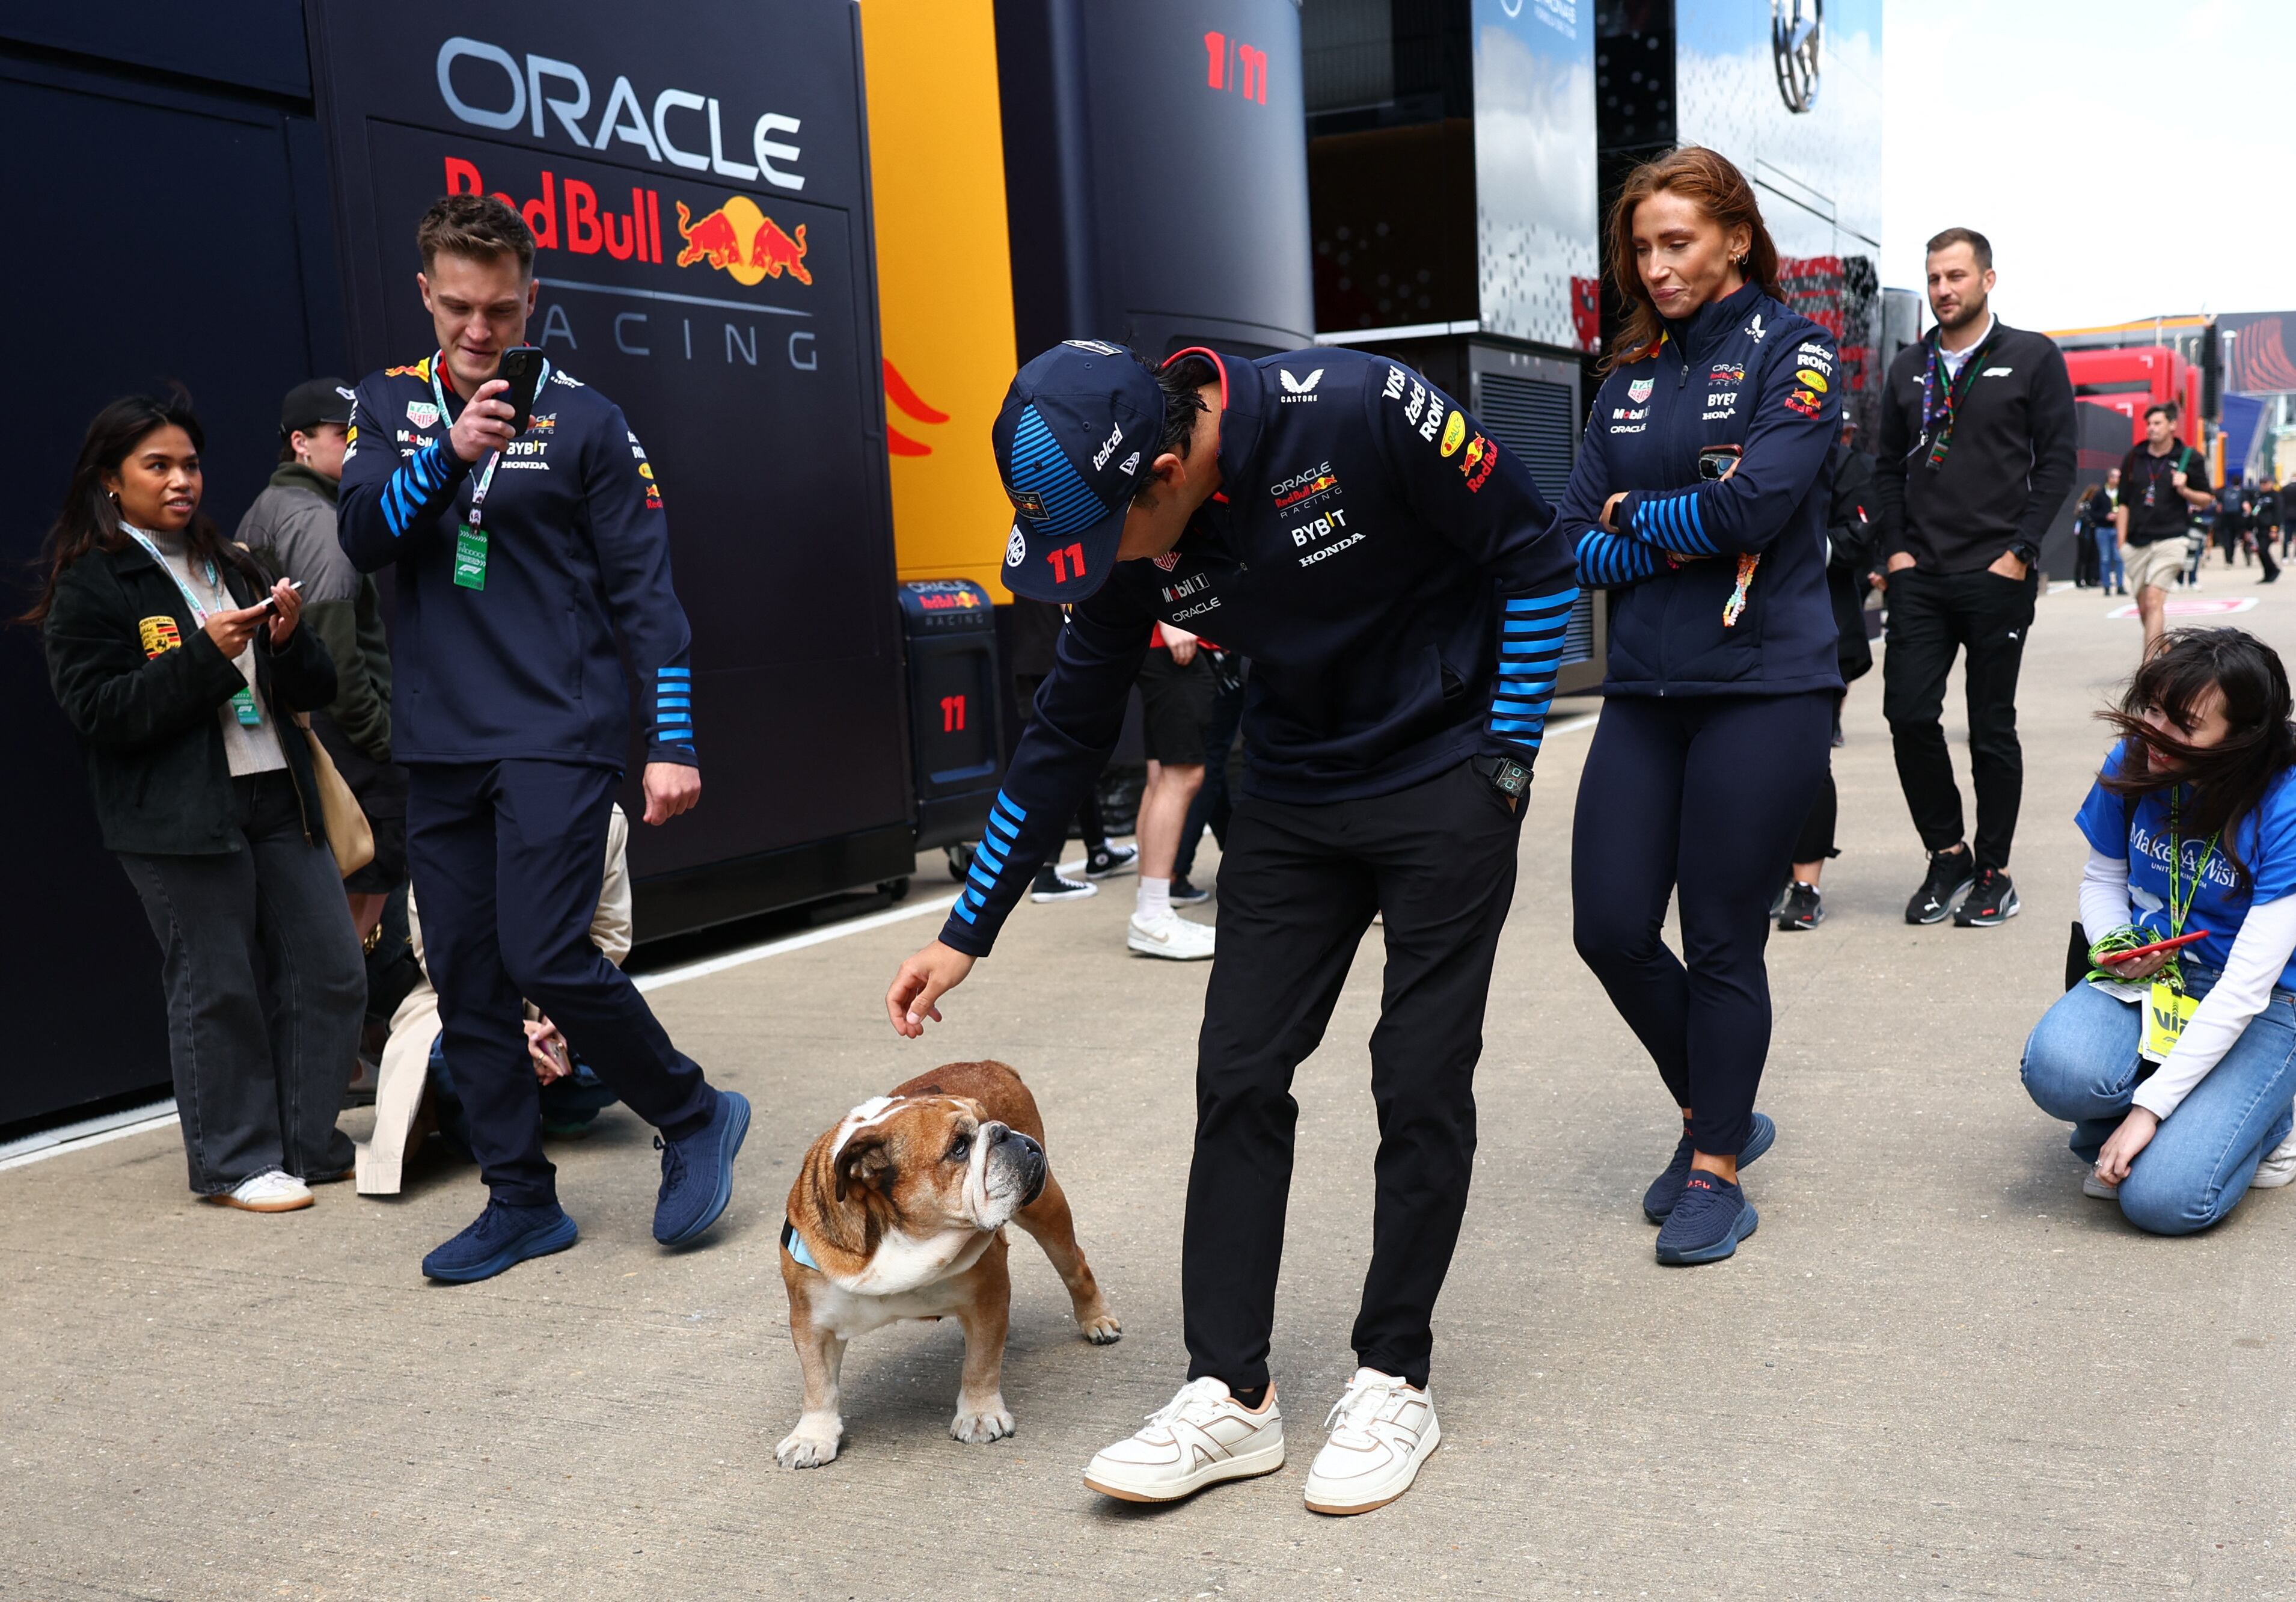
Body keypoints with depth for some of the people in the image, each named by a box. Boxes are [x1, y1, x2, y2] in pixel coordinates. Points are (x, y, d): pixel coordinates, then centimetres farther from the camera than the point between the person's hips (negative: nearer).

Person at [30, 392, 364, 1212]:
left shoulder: (233, 566, 17)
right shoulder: (89, 586, 0)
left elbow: (314, 693, 16)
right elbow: (98, 712, -10)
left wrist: (290, 640, -6)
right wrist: (205, 656, -18)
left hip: (278, 799, 6)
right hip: (180, 819, -6)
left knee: (331, 974, 4)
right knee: (216, 990, 0)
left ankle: (312, 1145, 17)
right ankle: (236, 1162, 14)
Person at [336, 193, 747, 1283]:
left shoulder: (583, 419, -1)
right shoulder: (391, 405, 10)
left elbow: (643, 589, -2)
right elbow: (363, 537, -4)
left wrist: (671, 743, -7)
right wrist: (447, 452, -21)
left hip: (559, 735, -5)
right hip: (439, 747, 5)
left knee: (546, 957, -16)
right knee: (466, 988, 7)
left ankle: (695, 1119, 6)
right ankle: (521, 1202, 19)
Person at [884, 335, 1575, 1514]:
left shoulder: (1354, 412, -27)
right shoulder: (1125, 540, -10)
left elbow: (1535, 559, -14)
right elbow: (1068, 734, 1)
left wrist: (1508, 761, -12)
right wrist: (967, 933, 5)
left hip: (1446, 786, -4)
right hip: (1292, 799, 5)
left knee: (1421, 1085, -2)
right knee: (1238, 1076, -1)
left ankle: (1394, 1380, 15)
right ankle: (1231, 1393, 9)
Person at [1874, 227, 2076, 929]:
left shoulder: (2033, 358, 1)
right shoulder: (1909, 368, 12)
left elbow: (2057, 461, -3)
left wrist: (2019, 552, -10)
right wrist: (1897, 549, 2)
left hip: (1996, 578, -3)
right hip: (1920, 576, 3)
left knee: (1992, 727, 3)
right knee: (1909, 714, -4)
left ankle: (1993, 873, 15)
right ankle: (1947, 855, 13)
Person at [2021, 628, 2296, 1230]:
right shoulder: (2132, 765, -8)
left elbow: (2246, 987, -23)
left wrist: (2150, 1106, -25)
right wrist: (2115, 947, -12)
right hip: (2148, 974, 4)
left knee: (2163, 1198, -22)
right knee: (2058, 1069, -32)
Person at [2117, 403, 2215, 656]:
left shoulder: (2190, 459, 1)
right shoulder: (2133, 457, 9)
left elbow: (2206, 500, 8)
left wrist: (2184, 490, -12)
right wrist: (2121, 541, 6)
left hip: (2170, 539, -4)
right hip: (2137, 543, 4)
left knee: (2154, 602, -18)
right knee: (2144, 609, 8)